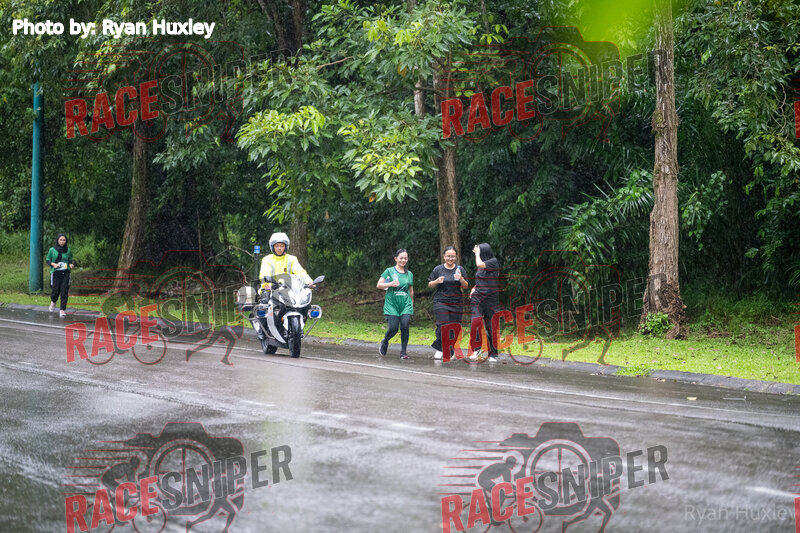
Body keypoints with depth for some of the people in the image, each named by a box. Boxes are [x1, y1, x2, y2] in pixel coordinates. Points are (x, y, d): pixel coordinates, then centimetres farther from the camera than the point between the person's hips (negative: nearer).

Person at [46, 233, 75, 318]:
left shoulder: (68, 250, 4)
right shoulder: (52, 250, -1)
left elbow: (71, 259, 17)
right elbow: (47, 260, 6)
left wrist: (71, 264, -4)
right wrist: (53, 264, -11)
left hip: (65, 273, 1)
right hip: (55, 273, -1)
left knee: (64, 291, -6)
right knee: (55, 290, -1)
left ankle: (63, 310, 2)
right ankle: (53, 302, 34)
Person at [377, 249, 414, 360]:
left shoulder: (409, 274, 14)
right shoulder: (389, 271, 3)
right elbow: (379, 285, 0)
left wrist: (412, 304, 22)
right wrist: (390, 284, -15)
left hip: (406, 305, 3)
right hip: (392, 304, -3)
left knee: (405, 326, -12)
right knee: (393, 328, -10)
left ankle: (403, 351, -1)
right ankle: (384, 342, 22)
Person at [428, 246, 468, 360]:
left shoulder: (460, 269, 7)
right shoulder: (438, 269, 3)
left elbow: (465, 286, 8)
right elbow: (430, 284, 9)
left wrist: (461, 280, -13)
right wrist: (437, 281, -12)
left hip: (456, 303, 2)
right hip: (441, 302, -2)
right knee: (443, 325, -12)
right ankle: (439, 349, 3)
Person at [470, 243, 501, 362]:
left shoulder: (494, 262, -4)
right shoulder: (481, 265, 15)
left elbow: (480, 264, -20)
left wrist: (477, 254, -3)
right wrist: (474, 288, 8)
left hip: (491, 298, -5)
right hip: (478, 297, 5)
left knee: (491, 326, -1)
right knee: (476, 322, -15)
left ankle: (493, 354, 8)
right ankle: (477, 350, -13)